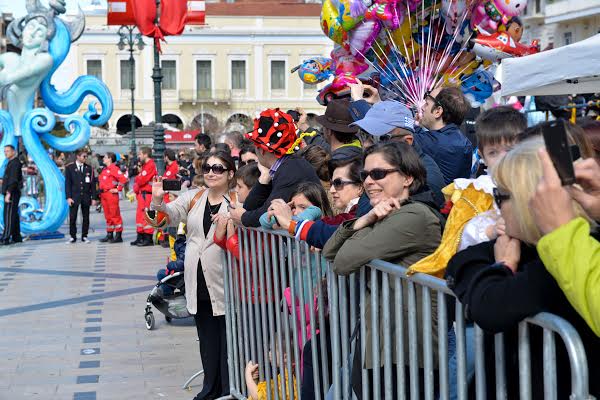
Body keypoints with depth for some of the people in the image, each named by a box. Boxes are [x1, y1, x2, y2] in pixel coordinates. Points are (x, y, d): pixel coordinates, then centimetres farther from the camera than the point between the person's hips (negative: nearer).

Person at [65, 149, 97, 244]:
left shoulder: (89, 168, 8)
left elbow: (93, 184, 7)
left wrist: (94, 197, 1)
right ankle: (73, 237, 6)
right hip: (74, 197, -2)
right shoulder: (69, 168, 3)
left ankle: (84, 236, 13)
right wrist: (68, 197, -9)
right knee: (72, 218, -3)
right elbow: (67, 183, 0)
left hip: (86, 197, 2)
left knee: (86, 218, 4)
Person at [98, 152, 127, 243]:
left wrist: (118, 189, -15)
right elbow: (101, 181, 30)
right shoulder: (105, 169, 16)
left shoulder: (114, 168, -11)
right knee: (108, 216, 13)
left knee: (115, 215, -5)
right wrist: (101, 192, 18)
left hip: (111, 194, -9)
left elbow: (123, 179, -21)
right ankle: (109, 235, 19)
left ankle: (118, 236, -2)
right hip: (104, 195, 9)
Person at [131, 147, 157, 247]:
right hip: (141, 194, 10)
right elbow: (139, 180, 18)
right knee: (140, 215, 13)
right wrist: (136, 188, 1)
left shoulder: (150, 165, -13)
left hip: (146, 194, -10)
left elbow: (142, 180, -18)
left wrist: (137, 178, 1)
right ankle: (140, 238, 19)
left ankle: (148, 239, -7)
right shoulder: (144, 166, 19)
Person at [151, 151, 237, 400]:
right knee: (206, 339, 15)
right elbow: (169, 216, -3)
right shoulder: (193, 198, 8)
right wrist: (158, 201, -23)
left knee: (227, 338, 0)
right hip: (198, 283, 5)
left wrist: (231, 220, -33)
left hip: (224, 282, -5)